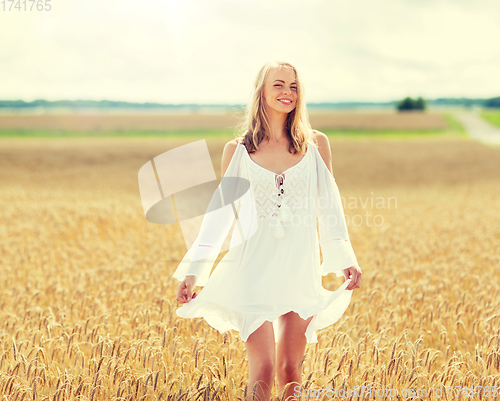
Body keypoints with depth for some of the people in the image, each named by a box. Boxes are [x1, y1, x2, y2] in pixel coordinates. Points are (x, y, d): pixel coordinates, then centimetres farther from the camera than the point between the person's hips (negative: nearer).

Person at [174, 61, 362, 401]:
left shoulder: (316, 144, 5)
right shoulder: (237, 150, 3)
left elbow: (329, 207, 7)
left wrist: (347, 259, -5)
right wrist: (193, 271, 2)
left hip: (300, 267, 1)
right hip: (254, 268, -1)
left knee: (291, 368, 7)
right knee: (262, 369, -9)